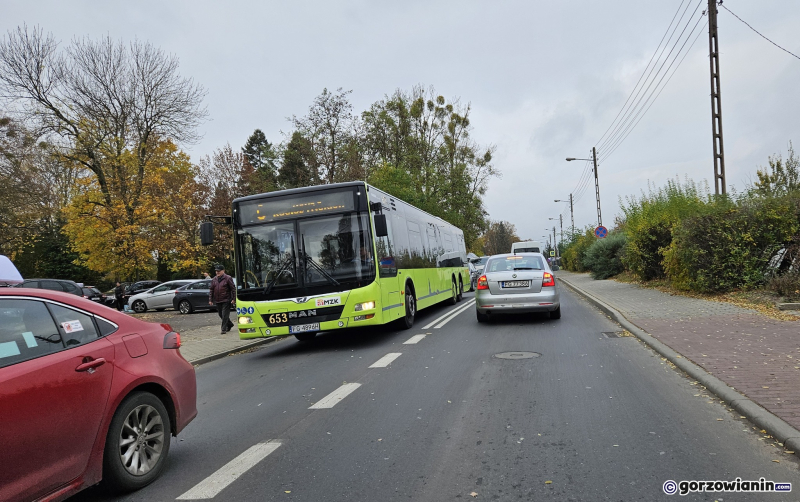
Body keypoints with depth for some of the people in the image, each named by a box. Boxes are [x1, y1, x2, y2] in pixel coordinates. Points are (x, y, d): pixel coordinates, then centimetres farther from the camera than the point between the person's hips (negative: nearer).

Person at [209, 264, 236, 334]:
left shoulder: (228, 278, -7)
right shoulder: (214, 279, 10)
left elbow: (233, 289, -8)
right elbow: (211, 290, 13)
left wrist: (233, 299, -13)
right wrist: (210, 300, 7)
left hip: (226, 300, -6)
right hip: (217, 301, 6)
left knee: (225, 315, -8)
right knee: (221, 315, 13)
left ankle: (224, 329, -3)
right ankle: (230, 325, 32)